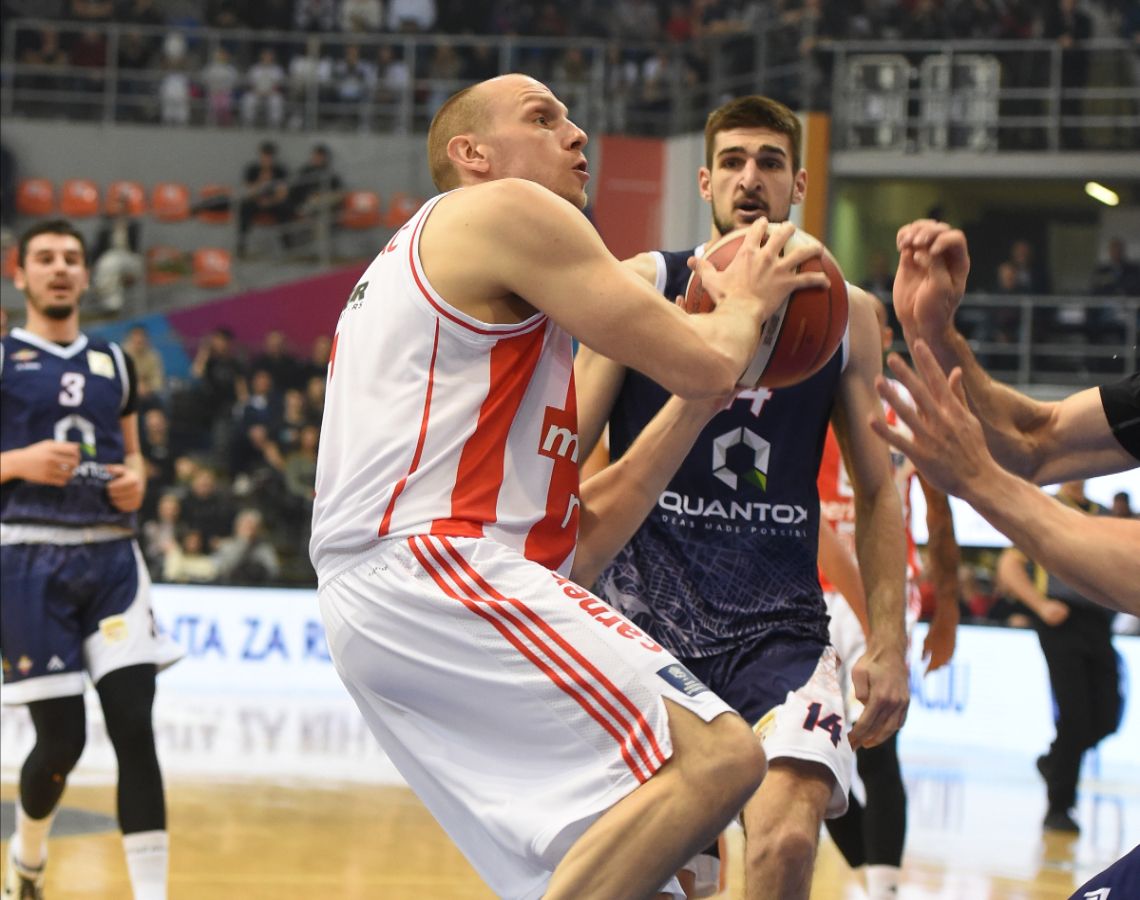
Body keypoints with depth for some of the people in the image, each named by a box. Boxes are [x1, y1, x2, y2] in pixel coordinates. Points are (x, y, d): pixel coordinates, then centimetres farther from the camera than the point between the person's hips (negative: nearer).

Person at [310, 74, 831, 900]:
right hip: (439, 565, -10)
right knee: (718, 757, -20)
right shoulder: (508, 211, 3)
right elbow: (701, 364, -5)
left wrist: (697, 404, 24)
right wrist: (743, 303, 17)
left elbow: (577, 544, 25)